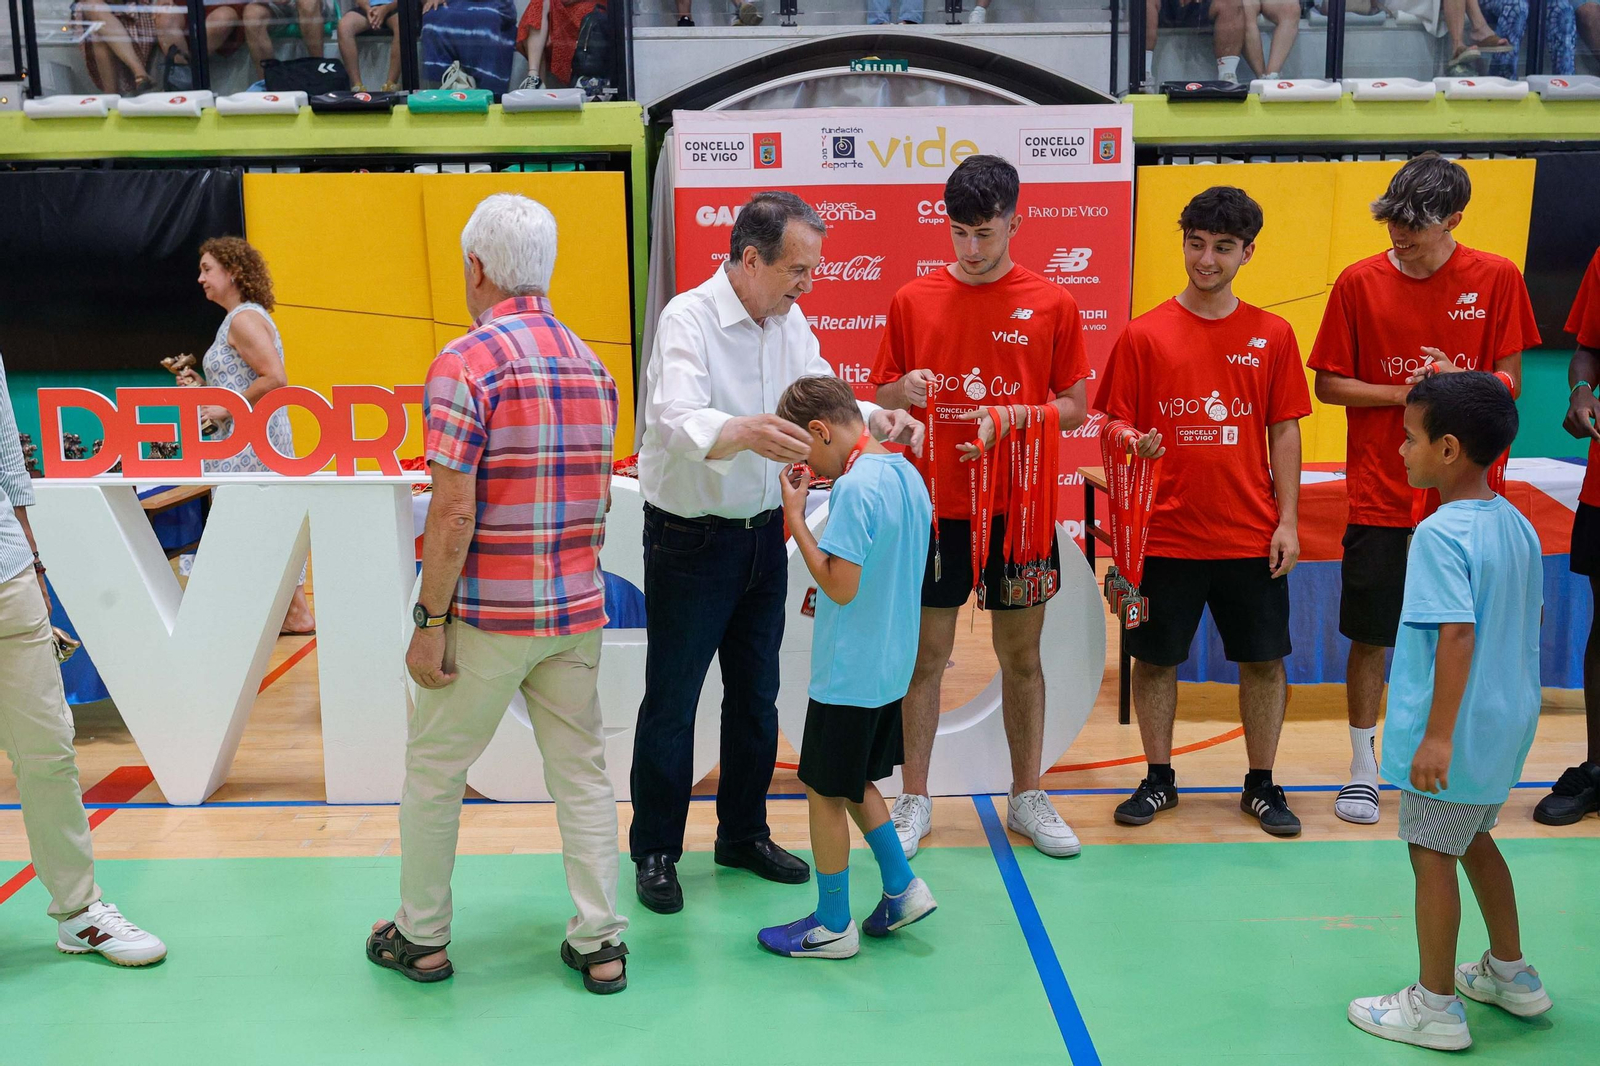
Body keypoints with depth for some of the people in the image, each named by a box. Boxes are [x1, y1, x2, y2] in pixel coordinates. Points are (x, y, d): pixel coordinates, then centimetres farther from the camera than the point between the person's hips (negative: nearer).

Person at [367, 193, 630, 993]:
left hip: (489, 617, -6)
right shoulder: (592, 365, 8)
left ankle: (421, 937, 24)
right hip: (577, 609, 6)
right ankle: (600, 942, 17)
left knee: (433, 770, 12)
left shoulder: (466, 363, -13)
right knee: (581, 772, 13)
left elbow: (453, 515, -18)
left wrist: (428, 621, -12)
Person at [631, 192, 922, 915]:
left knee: (756, 693, 16)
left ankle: (744, 833, 33)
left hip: (763, 532, 7)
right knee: (671, 700, 5)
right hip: (689, 538, -7)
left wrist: (878, 419, -15)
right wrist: (744, 433, -55)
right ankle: (655, 852, 20)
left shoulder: (789, 323, 4)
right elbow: (677, 420, -35)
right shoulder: (689, 319, -19)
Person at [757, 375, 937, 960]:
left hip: (848, 672, -9)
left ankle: (833, 926, 18)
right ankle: (902, 888, 26)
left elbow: (840, 586, -24)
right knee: (854, 781, 23)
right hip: (892, 665, 9)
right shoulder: (908, 474, 5)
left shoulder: (854, 488, -22)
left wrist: (795, 515, -18)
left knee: (824, 792, 6)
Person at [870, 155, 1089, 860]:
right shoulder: (913, 300, 3)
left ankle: (1028, 796, 24)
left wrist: (1009, 416, -14)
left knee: (1022, 655, 10)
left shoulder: (1051, 305, 1)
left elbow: (1075, 408, 3)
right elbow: (880, 398, 8)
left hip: (1019, 509, 0)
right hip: (935, 506, 0)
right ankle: (915, 800, 19)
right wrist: (903, 391, -14)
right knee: (926, 655, 6)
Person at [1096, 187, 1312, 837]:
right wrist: (1132, 444, -21)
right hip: (1166, 533, -1)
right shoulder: (1144, 335, -1)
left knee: (1263, 659, 7)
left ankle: (1261, 785, 23)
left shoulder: (1272, 335, 4)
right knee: (1155, 658, 7)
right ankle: (1158, 780, 25)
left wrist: (1287, 521, -1)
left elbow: (1284, 431, 5)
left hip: (1251, 534, 1)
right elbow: (1116, 425, 2)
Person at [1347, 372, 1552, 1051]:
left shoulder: (1440, 534, -22)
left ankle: (1436, 1007, 14)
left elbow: (1456, 636, -28)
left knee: (1432, 855, 3)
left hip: (1452, 733, -9)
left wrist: (1438, 736, -27)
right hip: (1507, 722, 9)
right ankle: (1510, 975, 37)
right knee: (1474, 839, 24)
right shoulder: (1517, 525, 6)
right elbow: (1528, 618, 15)